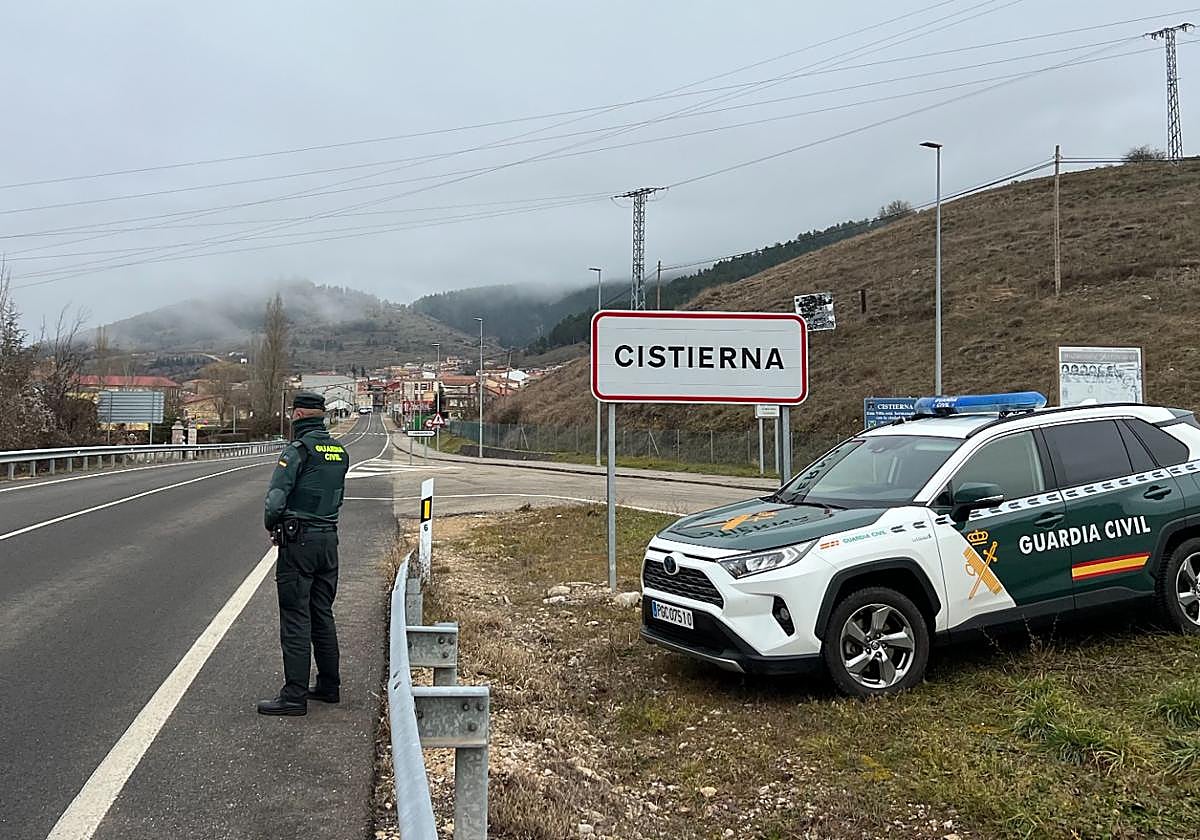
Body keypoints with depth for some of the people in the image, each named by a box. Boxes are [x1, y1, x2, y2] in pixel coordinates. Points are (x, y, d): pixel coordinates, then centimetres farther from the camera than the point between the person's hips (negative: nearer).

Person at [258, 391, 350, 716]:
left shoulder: (298, 449, -13)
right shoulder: (339, 451, 10)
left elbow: (276, 498, -16)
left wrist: (271, 525, 2)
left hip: (299, 542, -7)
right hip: (329, 538, 7)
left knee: (295, 619, -4)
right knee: (323, 615, 16)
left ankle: (294, 695, -1)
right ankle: (329, 686, 23)